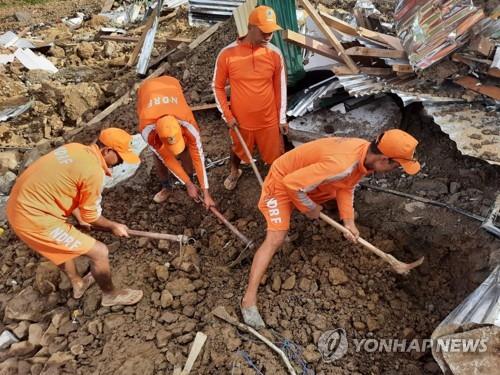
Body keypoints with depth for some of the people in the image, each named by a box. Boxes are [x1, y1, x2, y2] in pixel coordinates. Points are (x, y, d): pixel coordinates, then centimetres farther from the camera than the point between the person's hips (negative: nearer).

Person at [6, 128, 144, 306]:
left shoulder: (75, 149, 5)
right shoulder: (94, 171, -21)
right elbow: (91, 215, -9)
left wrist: (79, 217, 26)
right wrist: (113, 226, 9)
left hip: (22, 205, 10)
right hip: (34, 218, -10)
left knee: (64, 243, 34)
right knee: (99, 252, 0)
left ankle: (77, 283, 53)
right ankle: (111, 294, 24)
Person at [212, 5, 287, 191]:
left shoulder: (275, 54, -10)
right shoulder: (227, 54, -15)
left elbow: (280, 88, 0)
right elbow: (218, 87, -4)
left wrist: (282, 118, 3)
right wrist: (227, 115, -10)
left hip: (269, 120, 0)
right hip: (240, 120, 0)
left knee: (275, 155, 14)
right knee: (237, 150, 26)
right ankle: (234, 172, 58)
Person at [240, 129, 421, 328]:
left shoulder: (367, 152, -13)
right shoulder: (341, 164, -41)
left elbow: (346, 187, 0)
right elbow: (292, 184, -37)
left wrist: (348, 220, -10)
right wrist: (310, 209, -20)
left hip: (309, 177, 8)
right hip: (284, 180, -8)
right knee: (275, 239, -16)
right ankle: (249, 298, -12)